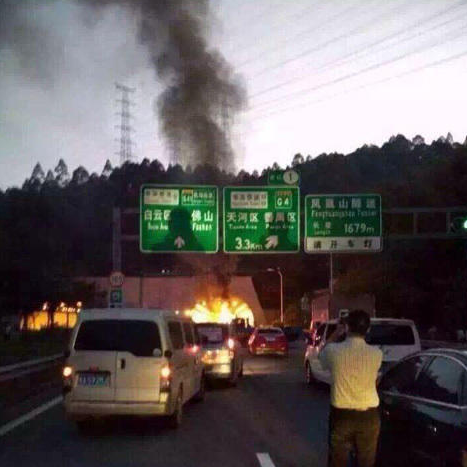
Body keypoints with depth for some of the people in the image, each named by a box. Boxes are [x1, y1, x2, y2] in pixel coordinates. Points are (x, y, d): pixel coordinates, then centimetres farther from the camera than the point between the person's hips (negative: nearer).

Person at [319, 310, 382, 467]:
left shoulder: (334, 350, -14)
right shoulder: (376, 354, -11)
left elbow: (322, 355, 11)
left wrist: (336, 334, 18)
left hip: (341, 415, -1)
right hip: (369, 416, 1)